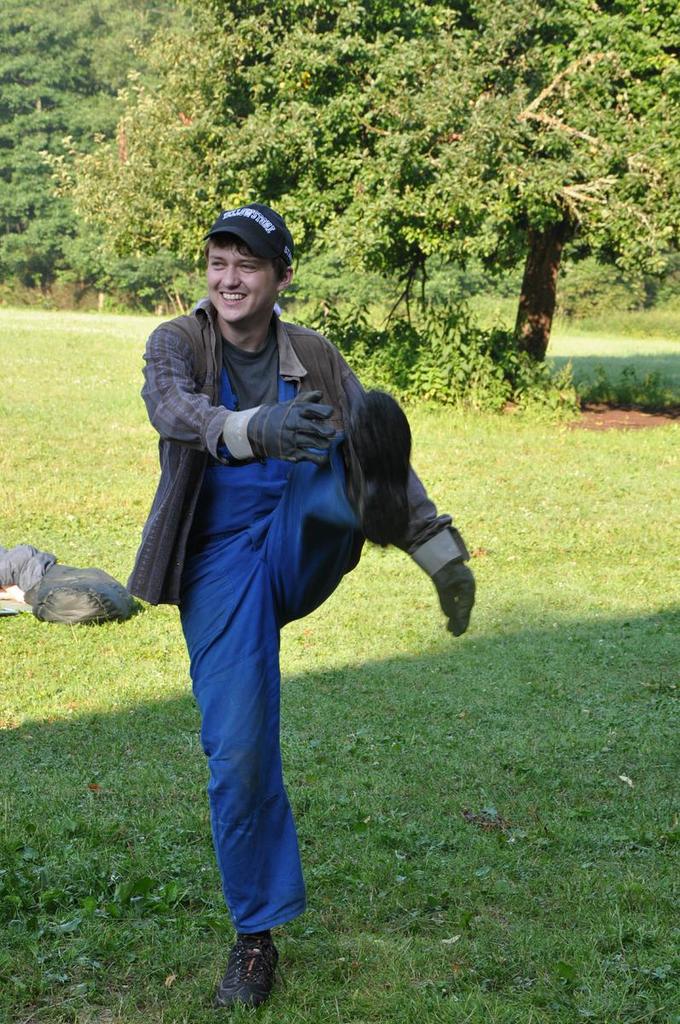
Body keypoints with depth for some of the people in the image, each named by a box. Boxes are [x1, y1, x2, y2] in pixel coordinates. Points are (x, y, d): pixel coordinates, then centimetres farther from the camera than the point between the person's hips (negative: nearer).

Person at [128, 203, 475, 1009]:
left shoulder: (313, 358, 5)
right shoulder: (176, 344, -3)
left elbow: (382, 457, 8)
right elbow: (174, 411, -27)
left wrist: (442, 554, 0)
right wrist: (257, 429, -48)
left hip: (300, 549, 2)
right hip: (222, 565, -2)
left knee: (365, 432, -24)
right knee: (238, 752, -7)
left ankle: (374, 513, -59)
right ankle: (256, 936, 10)